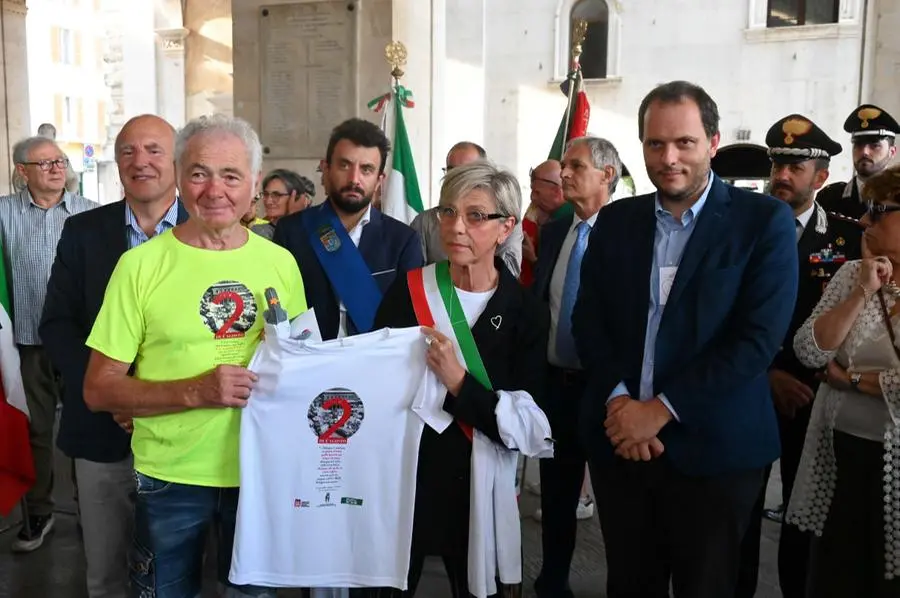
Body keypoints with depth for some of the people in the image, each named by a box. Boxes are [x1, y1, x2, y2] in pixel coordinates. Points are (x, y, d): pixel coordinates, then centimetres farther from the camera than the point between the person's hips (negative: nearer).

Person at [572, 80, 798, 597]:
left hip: (712, 446, -3)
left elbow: (758, 337, -14)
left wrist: (660, 409, -16)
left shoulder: (765, 221, -6)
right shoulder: (616, 220, 6)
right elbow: (588, 321, 4)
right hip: (619, 438, 4)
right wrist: (619, 400, -12)